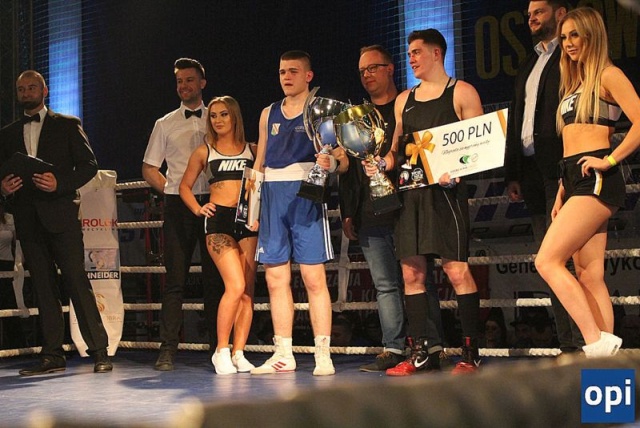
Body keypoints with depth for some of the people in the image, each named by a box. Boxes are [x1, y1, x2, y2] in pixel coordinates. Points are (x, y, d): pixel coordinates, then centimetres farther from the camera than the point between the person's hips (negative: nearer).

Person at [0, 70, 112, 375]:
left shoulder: (67, 125, 8)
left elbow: (89, 164, 1)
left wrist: (60, 184, -14)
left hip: (60, 214, -4)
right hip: (27, 219, 4)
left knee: (77, 281, -8)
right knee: (43, 287, 4)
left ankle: (99, 351, -6)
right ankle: (52, 355, 7)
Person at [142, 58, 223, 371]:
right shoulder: (165, 125, 13)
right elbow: (149, 169, 14)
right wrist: (174, 191, 0)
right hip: (179, 205, 0)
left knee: (215, 276, 0)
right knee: (175, 277, -3)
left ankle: (218, 347, 6)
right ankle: (167, 349, -2)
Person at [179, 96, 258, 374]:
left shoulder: (252, 150, 12)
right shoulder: (204, 152, 10)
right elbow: (185, 186, 18)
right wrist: (197, 209, 3)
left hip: (248, 221, 2)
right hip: (219, 219, -2)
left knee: (247, 290, -1)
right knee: (235, 286, -16)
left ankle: (238, 354, 5)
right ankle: (221, 351, -5)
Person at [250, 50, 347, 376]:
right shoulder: (269, 114, 18)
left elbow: (344, 162, 0)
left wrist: (331, 163, -23)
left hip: (306, 196, -5)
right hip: (272, 197, 5)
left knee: (314, 277, -7)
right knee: (275, 277, 3)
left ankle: (323, 354, -4)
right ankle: (283, 355, 9)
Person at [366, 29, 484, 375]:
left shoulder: (461, 93, 2)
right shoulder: (404, 100, 19)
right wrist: (382, 165, 4)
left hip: (445, 190, -6)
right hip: (409, 192, 6)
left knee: (456, 270, -10)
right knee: (411, 272, 3)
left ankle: (470, 354, -5)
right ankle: (420, 354, 8)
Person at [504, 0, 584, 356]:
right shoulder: (529, 66, 25)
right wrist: (513, 174, 15)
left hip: (561, 170, -8)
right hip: (532, 172, 8)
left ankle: (585, 344, -11)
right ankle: (569, 346, 8)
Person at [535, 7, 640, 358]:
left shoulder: (608, 75, -3)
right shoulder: (574, 84, 22)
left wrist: (610, 160, -16)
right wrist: (561, 196, 19)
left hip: (596, 180, -9)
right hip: (574, 182, 9)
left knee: (547, 261, -17)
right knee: (589, 277, 2)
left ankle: (597, 341, -16)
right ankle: (604, 353, 0)